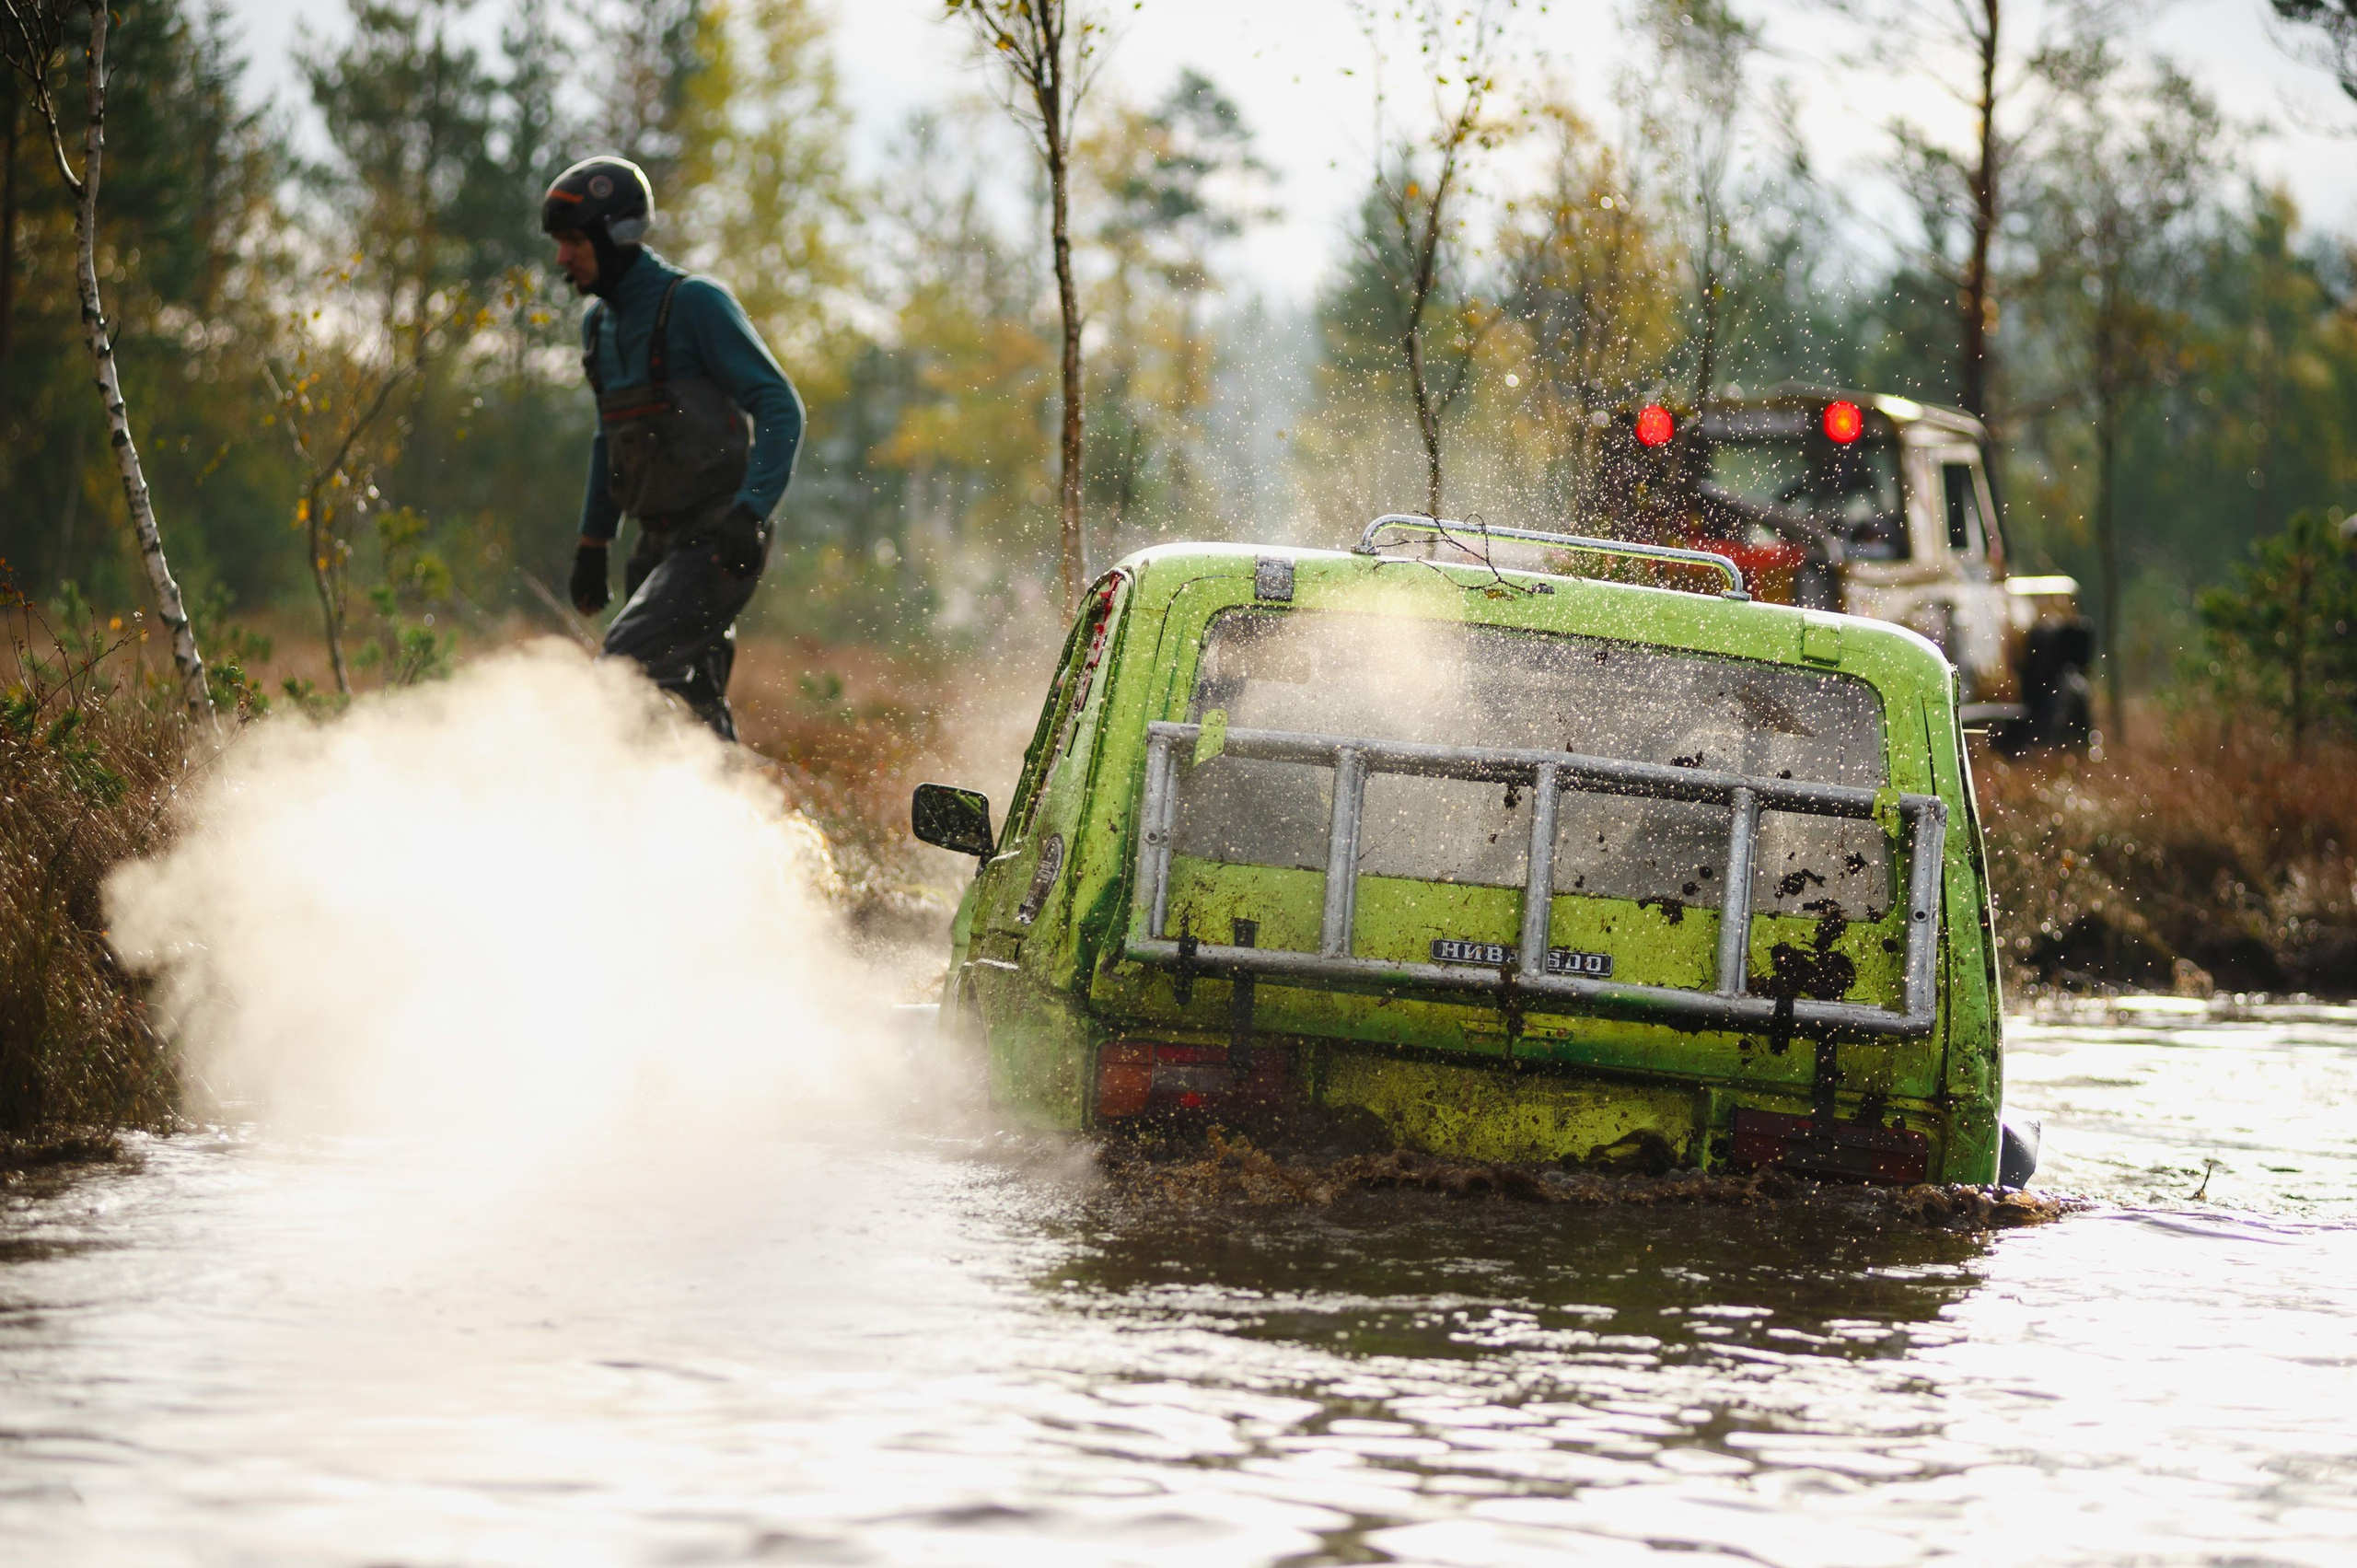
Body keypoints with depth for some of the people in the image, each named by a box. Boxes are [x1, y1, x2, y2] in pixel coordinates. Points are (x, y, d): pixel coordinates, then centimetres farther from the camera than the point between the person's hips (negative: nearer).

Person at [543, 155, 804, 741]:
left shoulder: (693, 302, -11)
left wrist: (750, 511, -26)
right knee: (690, 708, 4)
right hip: (659, 546, 8)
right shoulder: (600, 323, 15)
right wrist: (591, 543, 25)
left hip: (719, 539, -8)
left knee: (627, 666, -24)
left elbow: (780, 408, -15)